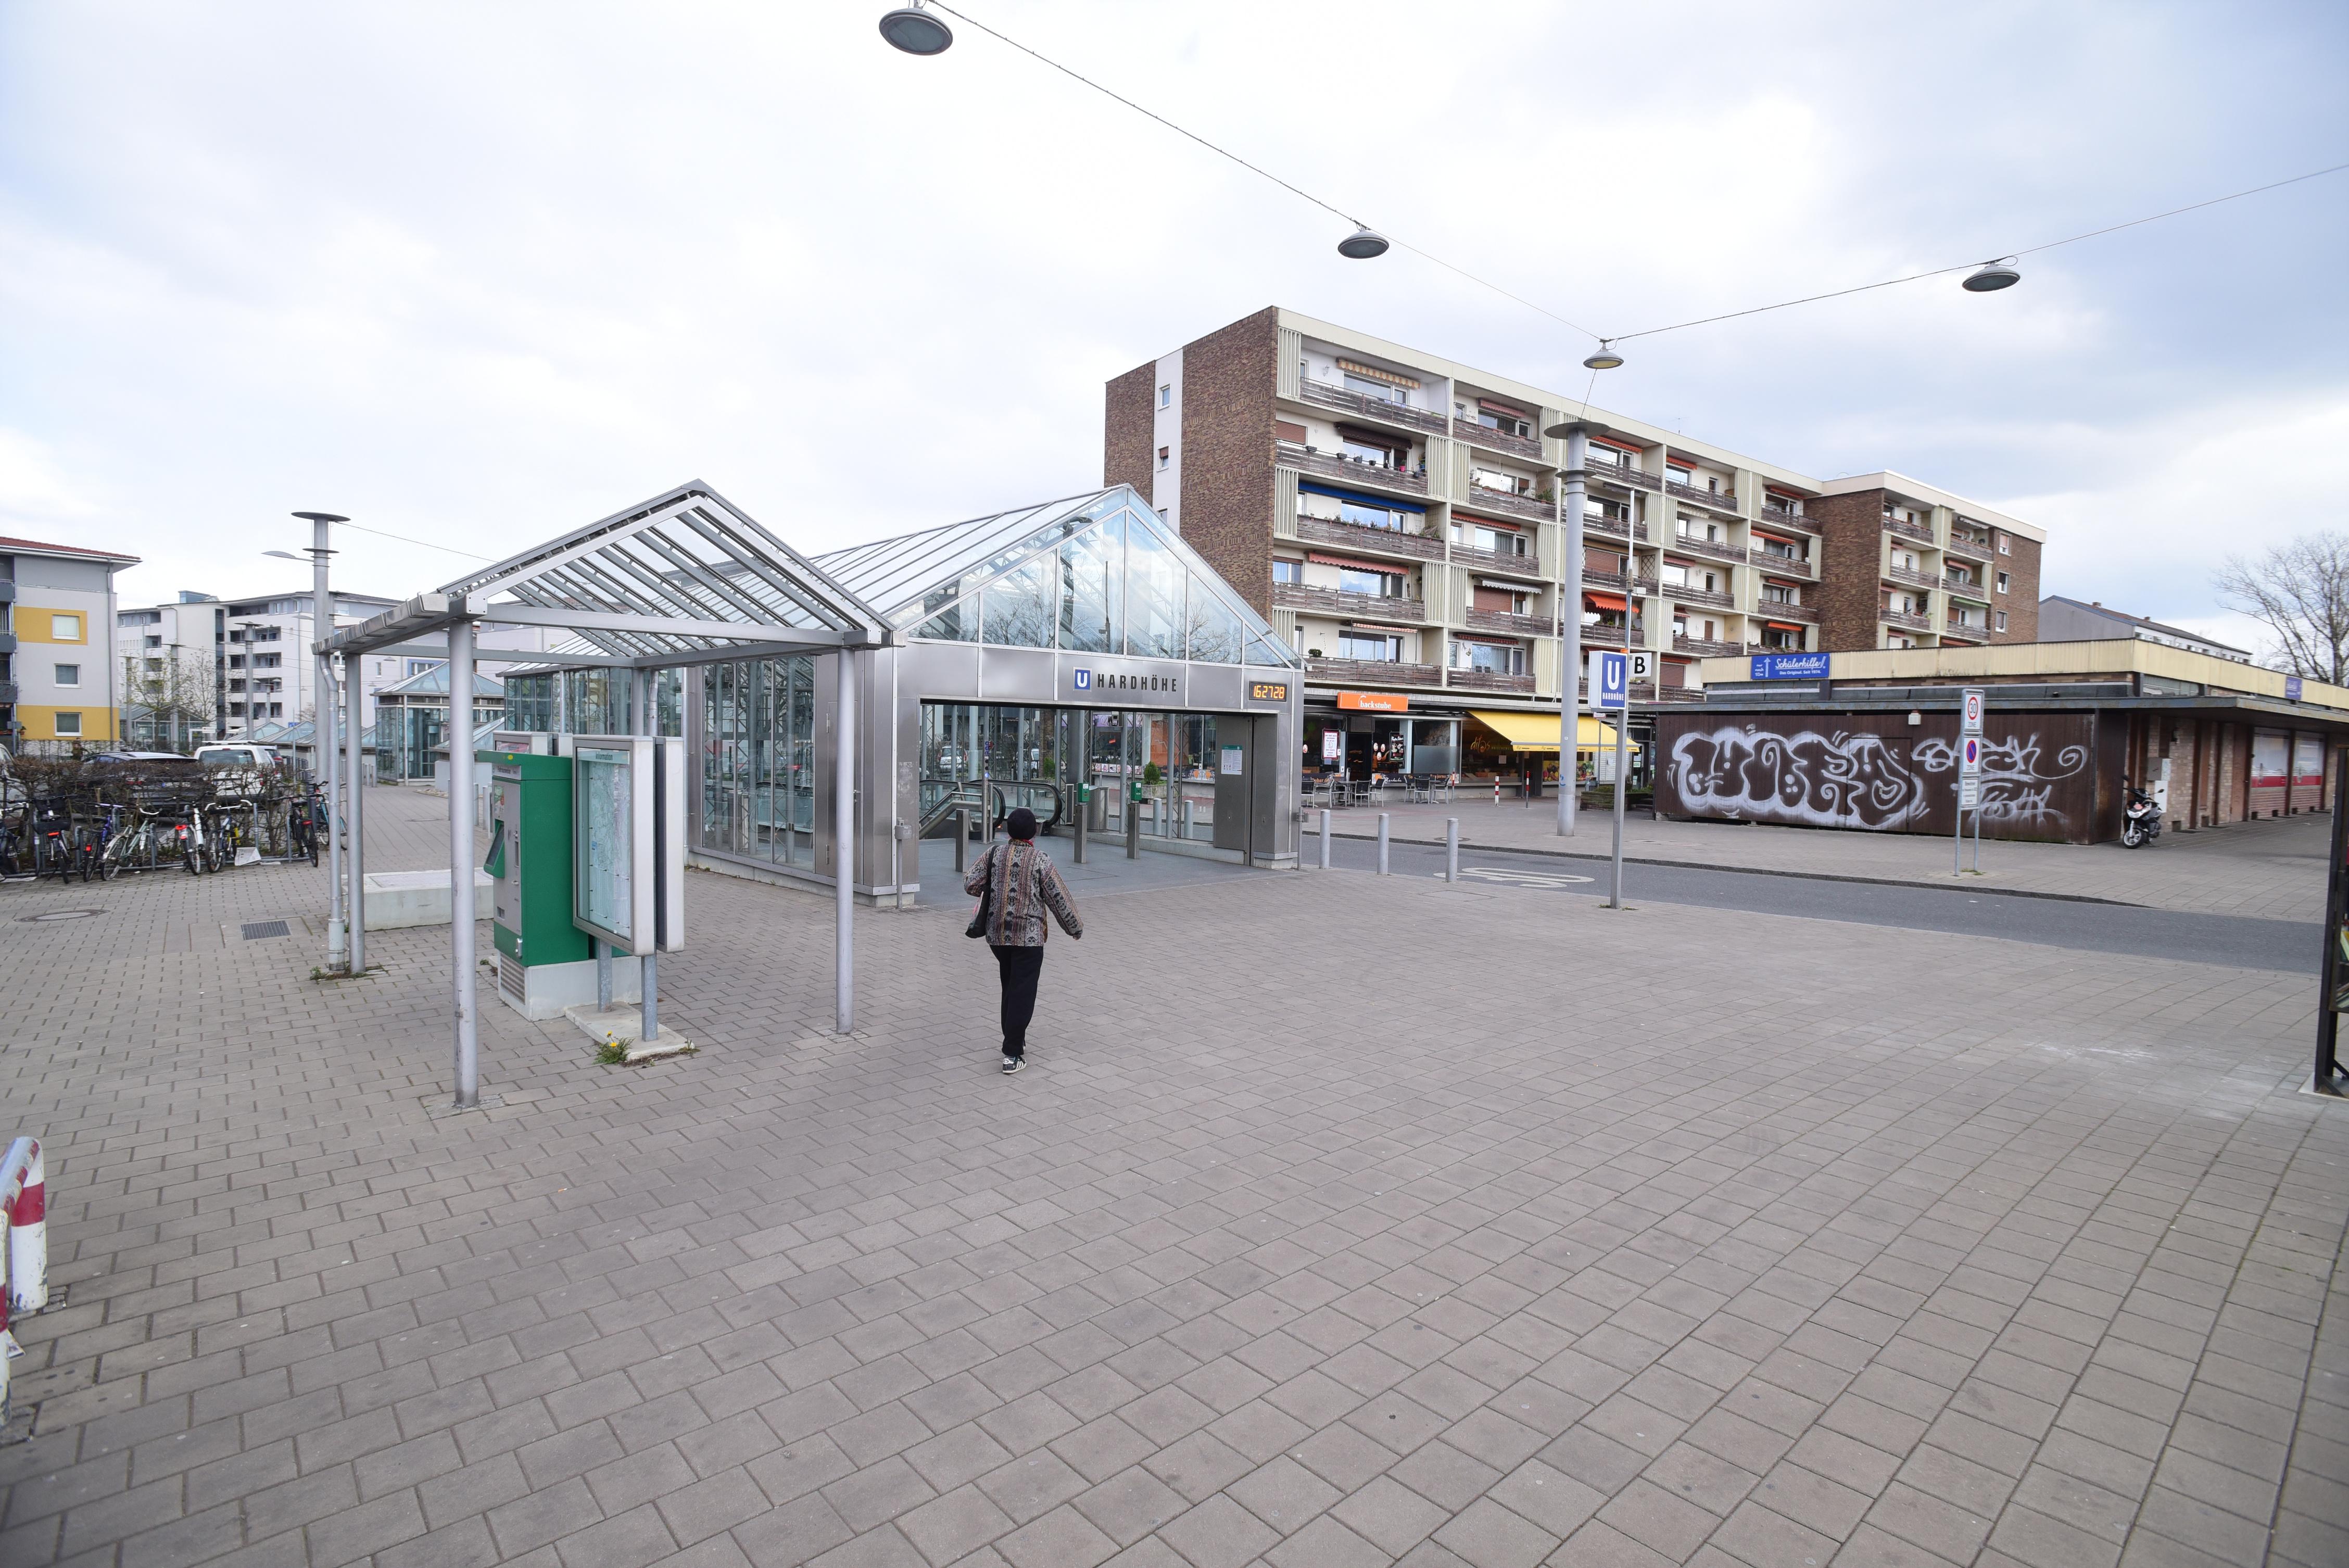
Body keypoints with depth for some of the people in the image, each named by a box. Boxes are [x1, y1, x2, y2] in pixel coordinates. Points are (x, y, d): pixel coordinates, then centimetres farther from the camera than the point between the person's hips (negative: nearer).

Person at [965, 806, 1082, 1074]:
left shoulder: (994, 853, -1)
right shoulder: (1041, 861, -10)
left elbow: (970, 885, -2)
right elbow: (1060, 899, -6)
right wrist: (1076, 928, 7)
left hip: (997, 934, 5)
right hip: (1029, 936, -4)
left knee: (1009, 987, 21)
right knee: (1023, 993, 0)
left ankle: (1013, 1038, 32)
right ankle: (1012, 1054, -2)